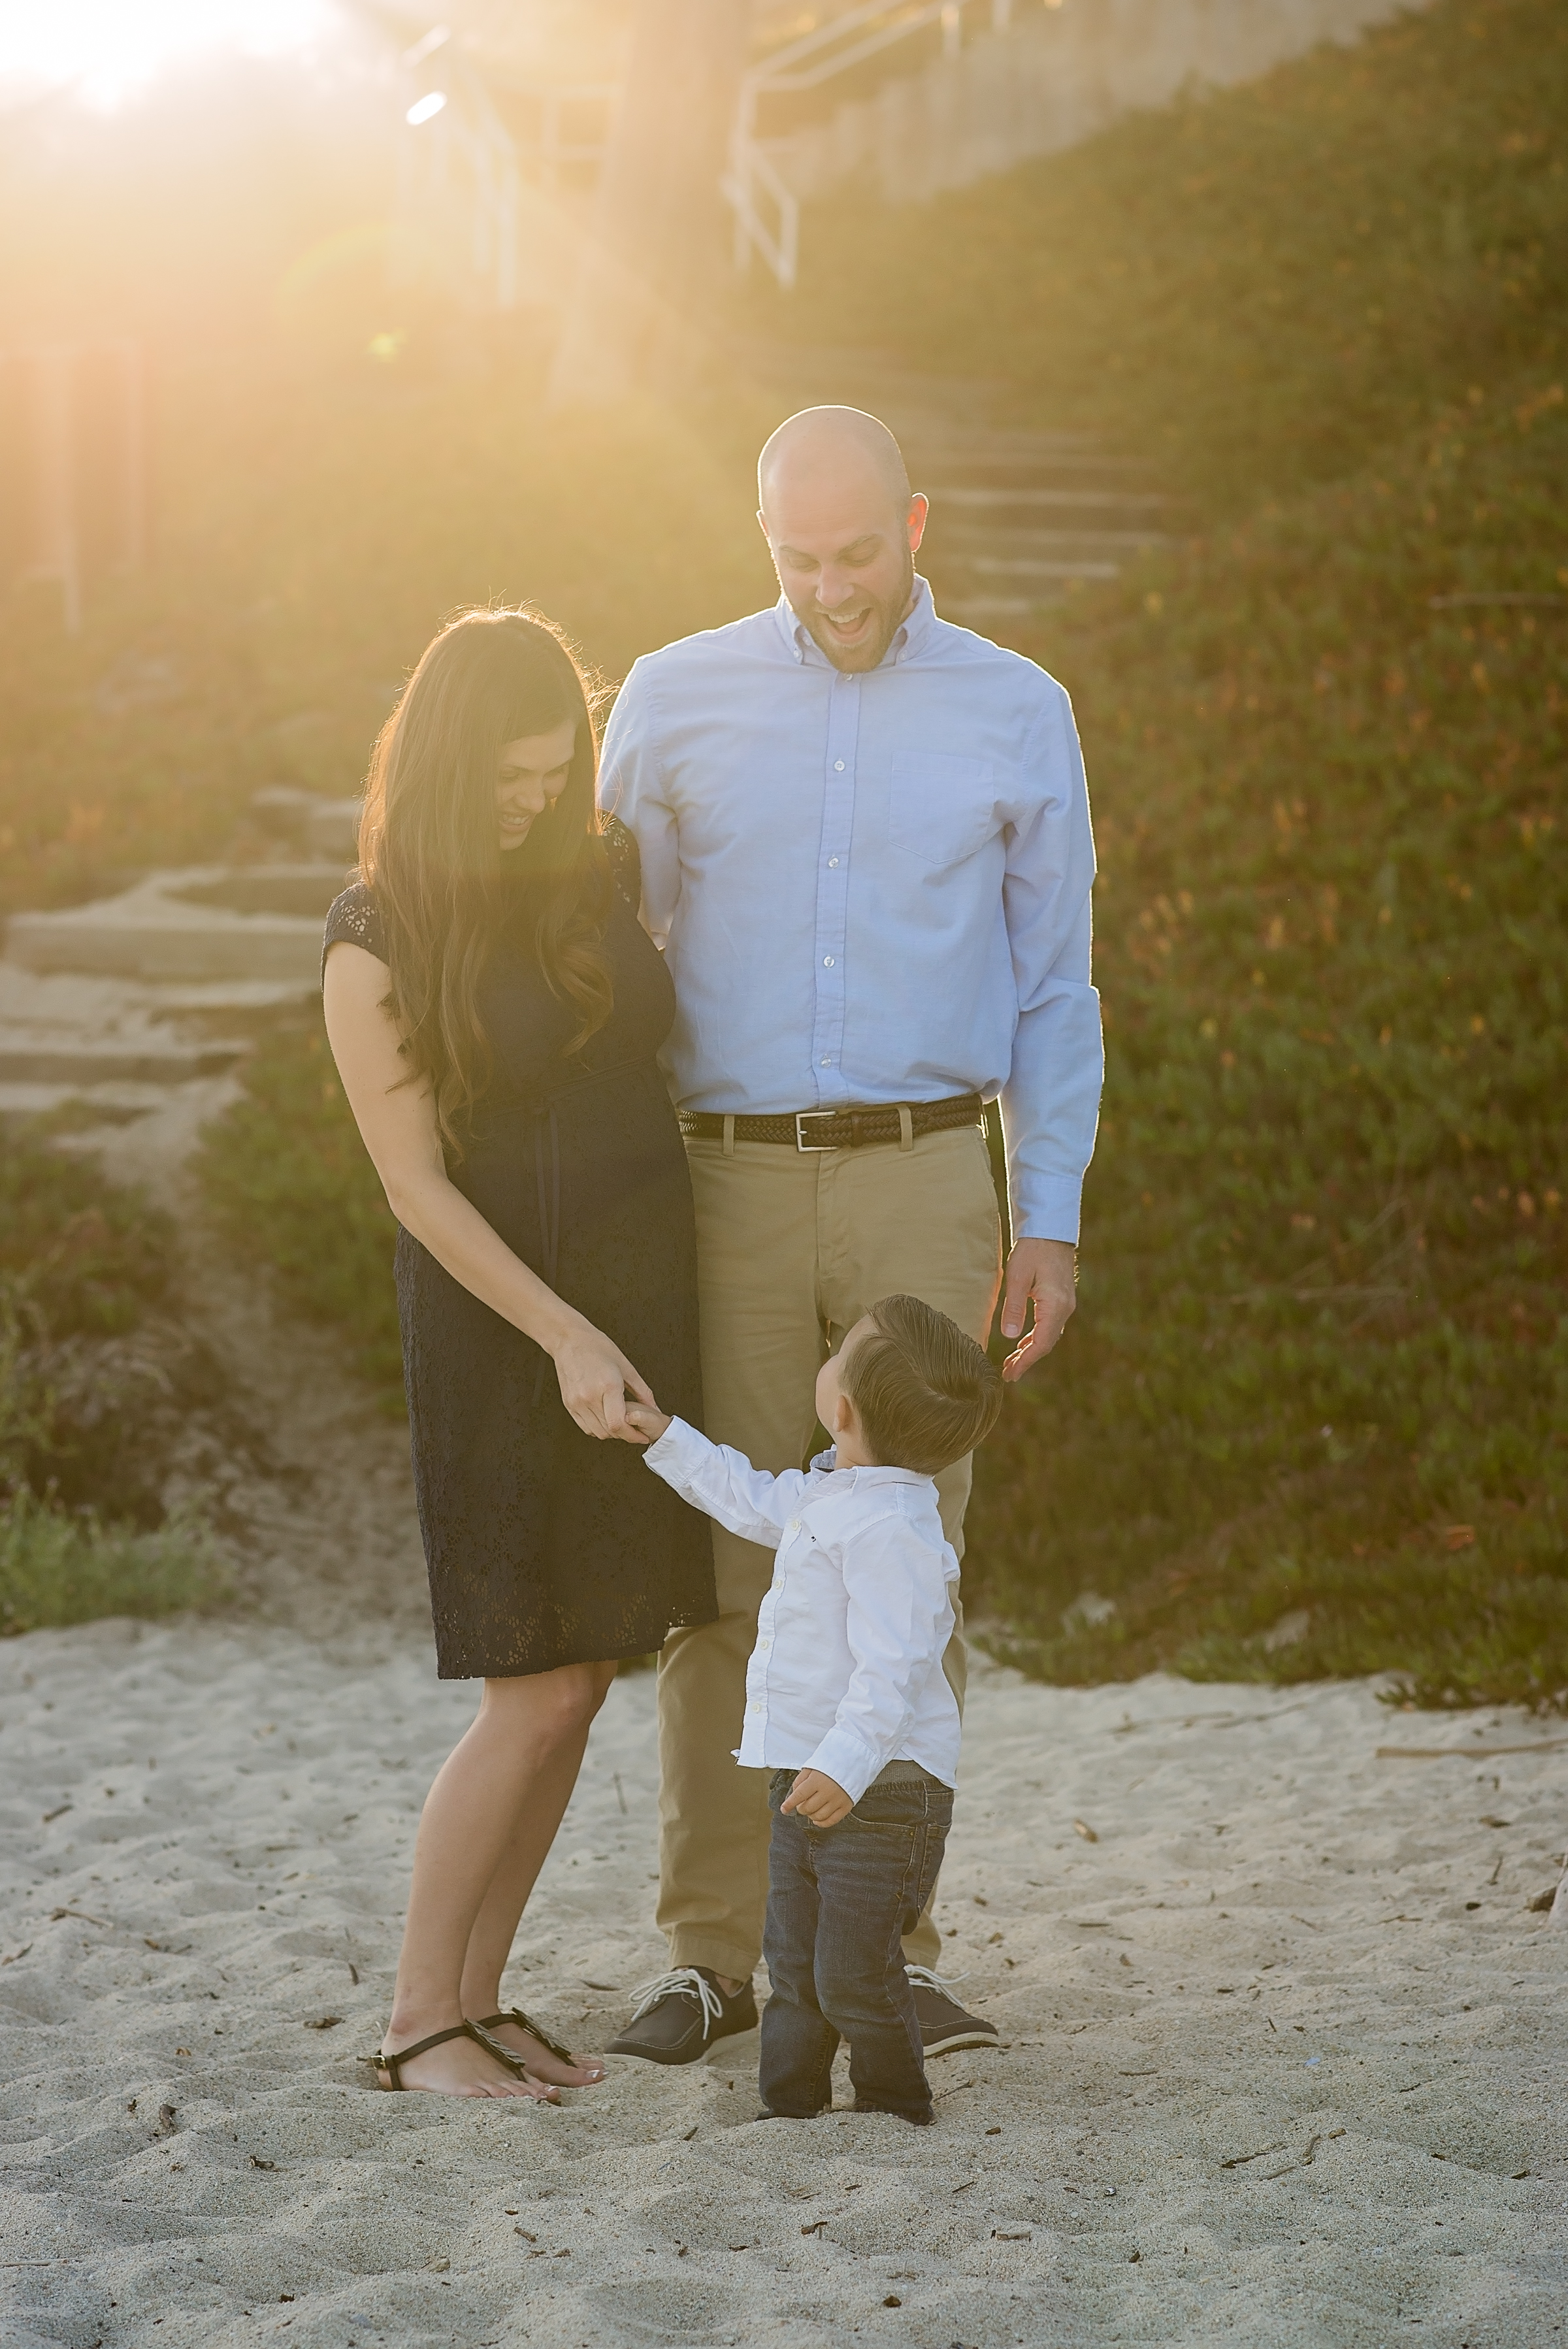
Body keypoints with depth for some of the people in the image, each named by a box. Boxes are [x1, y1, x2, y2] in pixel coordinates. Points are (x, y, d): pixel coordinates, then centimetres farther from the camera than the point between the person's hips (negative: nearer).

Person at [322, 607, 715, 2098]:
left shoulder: (602, 873, 4)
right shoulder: (375, 944, -10)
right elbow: (416, 1186, -13)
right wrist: (565, 1338, -18)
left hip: (648, 1301, 5)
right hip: (504, 1319, -5)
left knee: (582, 1679, 5)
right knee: (539, 1690, -8)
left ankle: (481, 1995, 15)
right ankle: (416, 2018, 5)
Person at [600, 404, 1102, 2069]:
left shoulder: (1016, 715, 4)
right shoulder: (675, 702, 4)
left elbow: (1052, 988, 7)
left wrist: (1050, 1224, 1)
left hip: (923, 1186, 0)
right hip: (726, 1182, 0)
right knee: (719, 1568, -1)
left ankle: (884, 1944, 8)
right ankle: (711, 1952, 7)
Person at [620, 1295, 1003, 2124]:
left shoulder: (890, 1530, -24)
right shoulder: (830, 1497, 9)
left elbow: (892, 1664, -29)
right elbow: (756, 1502, 29)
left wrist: (846, 1765, -36)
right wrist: (666, 1437, 33)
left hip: (876, 1793, -10)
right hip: (807, 1780, 10)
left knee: (854, 1976, -3)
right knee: (794, 1969, 15)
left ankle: (895, 2111, 13)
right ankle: (790, 2107, 25)